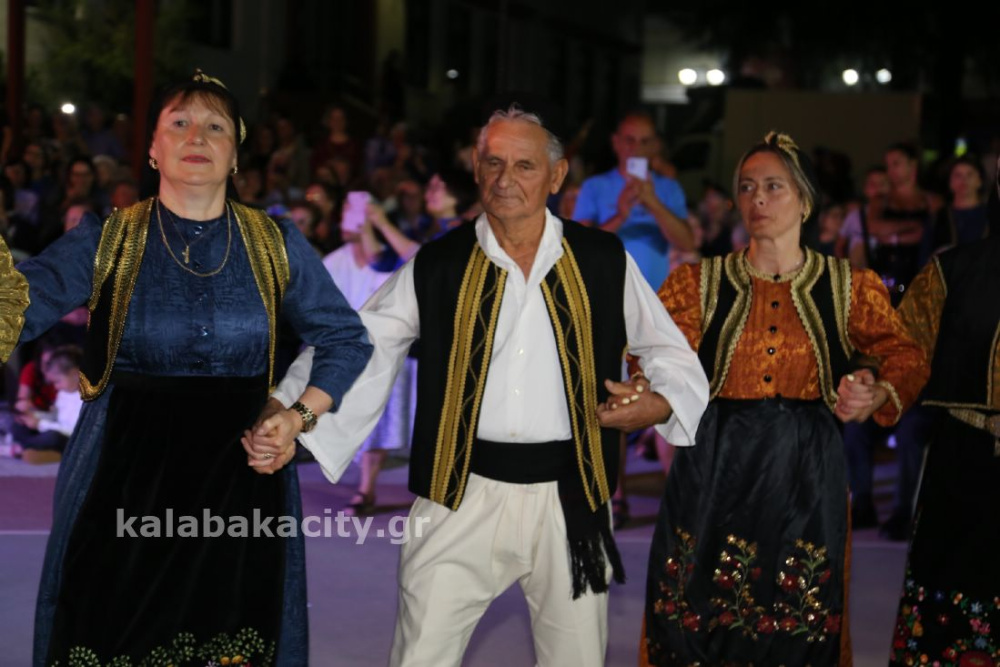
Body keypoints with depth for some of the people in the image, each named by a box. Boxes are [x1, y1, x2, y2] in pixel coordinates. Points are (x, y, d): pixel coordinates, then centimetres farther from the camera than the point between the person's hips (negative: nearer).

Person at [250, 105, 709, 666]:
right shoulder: (438, 267, 1)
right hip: (465, 496, -1)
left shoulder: (604, 261, 4)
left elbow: (669, 350, 13)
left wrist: (660, 404, -8)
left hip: (570, 500, 1)